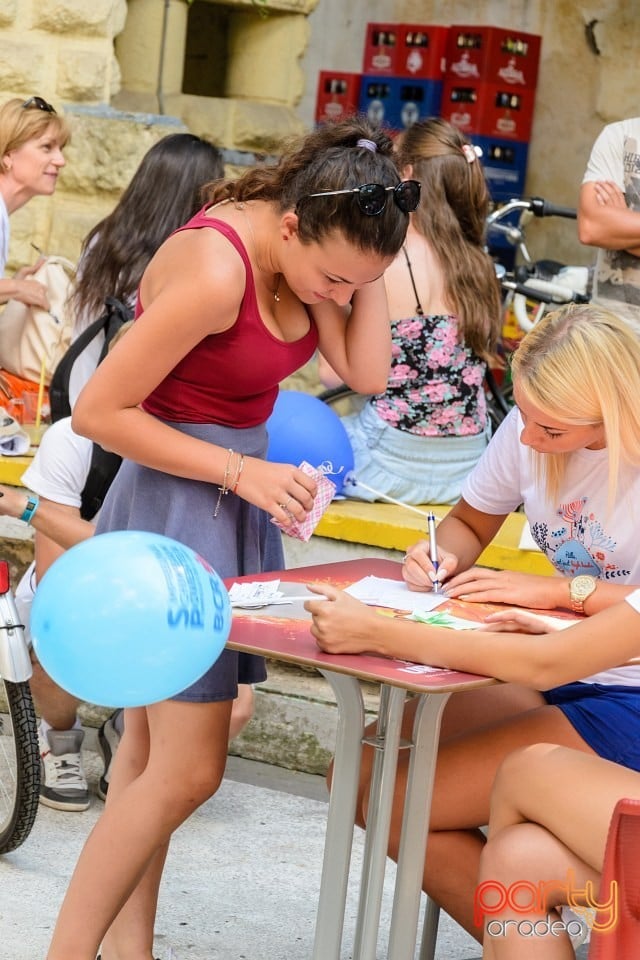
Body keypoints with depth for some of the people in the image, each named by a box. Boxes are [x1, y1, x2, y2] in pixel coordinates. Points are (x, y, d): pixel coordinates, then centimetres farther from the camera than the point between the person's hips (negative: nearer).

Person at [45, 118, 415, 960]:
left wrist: (362, 274, -13)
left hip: (239, 495, 9)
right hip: (177, 501, -9)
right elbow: (99, 412, -21)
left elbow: (365, 372, -6)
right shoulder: (215, 272, -26)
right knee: (187, 768, -9)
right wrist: (241, 471, -21)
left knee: (155, 744, 14)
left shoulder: (310, 252, -1)